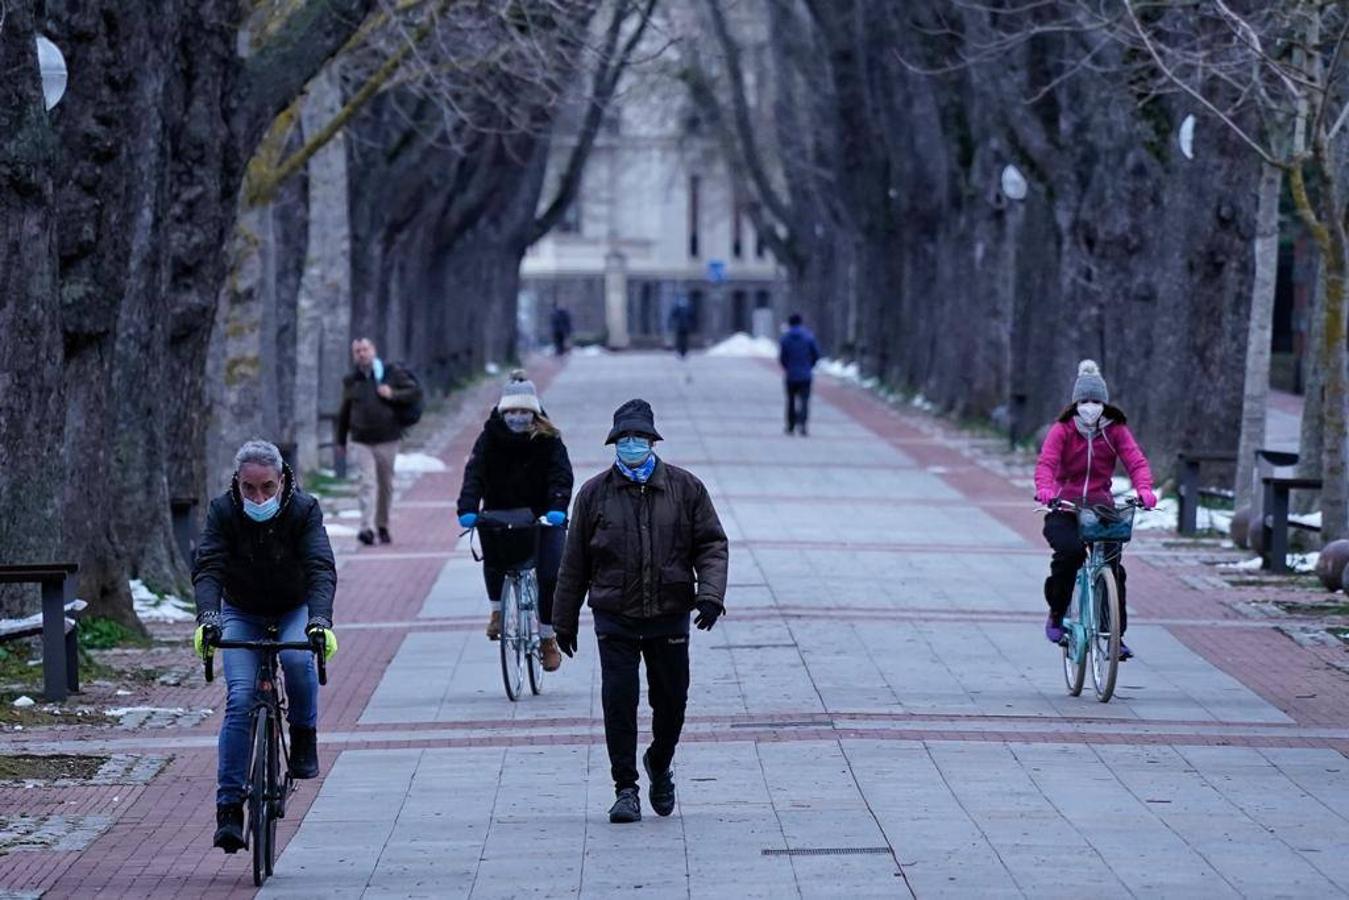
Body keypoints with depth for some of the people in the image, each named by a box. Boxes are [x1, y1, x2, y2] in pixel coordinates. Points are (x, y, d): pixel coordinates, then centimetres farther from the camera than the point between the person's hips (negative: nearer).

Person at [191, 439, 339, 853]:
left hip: (294, 611, 0)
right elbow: (207, 568, -28)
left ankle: (303, 738, -4)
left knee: (298, 659, -33)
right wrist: (207, 619, -47)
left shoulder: (304, 510, -21)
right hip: (241, 615, 1)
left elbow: (321, 569, -31)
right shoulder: (223, 512, -18)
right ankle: (229, 807, -17)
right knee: (240, 701, -17)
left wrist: (319, 621, -49)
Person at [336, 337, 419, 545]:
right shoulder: (351, 381, 7)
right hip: (361, 441, 0)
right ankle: (367, 528, -20)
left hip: (387, 440, 0)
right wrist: (341, 440, 19)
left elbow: (414, 391, 2)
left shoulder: (392, 373, 1)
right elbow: (344, 412, 16)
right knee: (367, 483, -12)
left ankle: (383, 526, 24)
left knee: (386, 485, 9)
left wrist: (393, 394, -15)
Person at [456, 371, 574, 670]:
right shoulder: (491, 436, -5)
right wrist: (468, 508, -34)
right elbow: (475, 472, -16)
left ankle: (547, 638, 7)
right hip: (500, 512, 1)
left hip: (542, 515, -1)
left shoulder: (548, 439, -7)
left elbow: (561, 475, -18)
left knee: (550, 576, -11)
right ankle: (498, 609, 2)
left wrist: (557, 508, -37)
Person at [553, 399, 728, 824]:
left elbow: (711, 544, 4)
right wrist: (564, 621, 12)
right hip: (615, 619, -1)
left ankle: (660, 764, 37)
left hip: (670, 617, 1)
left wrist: (710, 593, -13)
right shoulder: (595, 493, 2)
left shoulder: (685, 488, 3)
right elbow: (575, 562, 8)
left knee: (671, 700, 9)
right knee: (619, 701, -7)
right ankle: (625, 788, 2)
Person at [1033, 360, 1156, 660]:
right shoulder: (1062, 430, -3)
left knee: (1112, 567, -11)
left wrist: (1144, 488, -32)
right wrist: (1045, 488, -40)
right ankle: (1056, 615, -8)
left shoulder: (1116, 431, 3)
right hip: (1064, 509, -2)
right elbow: (1046, 462, -17)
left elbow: (1135, 460, -10)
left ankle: (1116, 635, 3)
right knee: (1071, 551, -29)